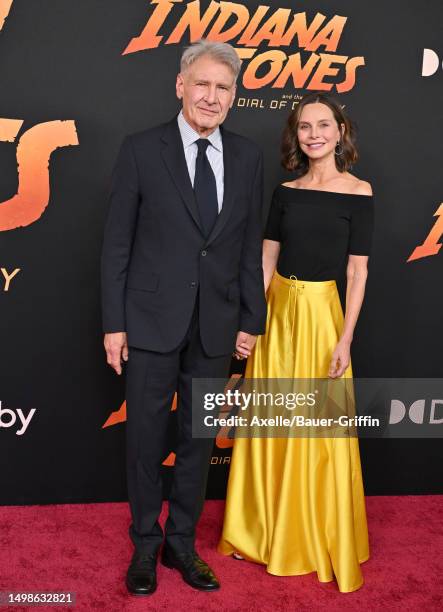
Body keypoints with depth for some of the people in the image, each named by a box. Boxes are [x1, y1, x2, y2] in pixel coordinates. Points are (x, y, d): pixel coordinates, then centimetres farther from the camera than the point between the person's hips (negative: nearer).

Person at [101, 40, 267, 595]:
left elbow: (251, 246, 7)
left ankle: (182, 544, 32)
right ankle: (145, 546, 30)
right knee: (145, 439, 9)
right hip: (153, 321, -2)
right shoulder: (141, 150, -5)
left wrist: (251, 320, 5)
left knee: (198, 440, 13)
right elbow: (117, 244, -4)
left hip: (216, 325, 3)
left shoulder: (247, 157, 4)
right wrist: (114, 323, -6)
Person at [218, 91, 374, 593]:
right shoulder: (286, 191, 6)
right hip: (276, 310, 4)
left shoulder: (358, 192, -5)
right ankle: (266, 533, 31)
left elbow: (357, 272, -7)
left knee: (319, 433, 6)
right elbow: (265, 261, 5)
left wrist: (344, 340, -11)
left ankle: (322, 542, 27)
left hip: (321, 314, -3)